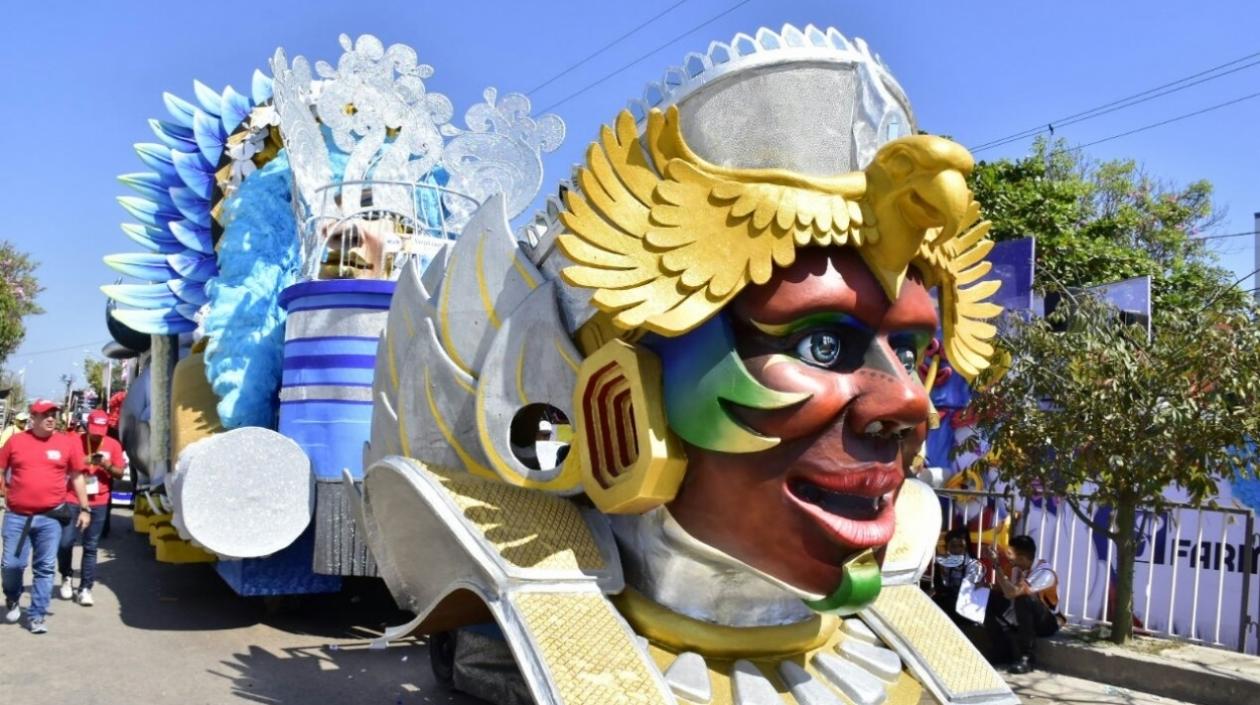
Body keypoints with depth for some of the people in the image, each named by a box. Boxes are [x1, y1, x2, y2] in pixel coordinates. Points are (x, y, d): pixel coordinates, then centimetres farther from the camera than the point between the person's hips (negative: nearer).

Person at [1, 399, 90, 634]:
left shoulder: (67, 443, 2)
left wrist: (84, 509, 7)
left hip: (51, 517, 0)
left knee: (45, 568, 2)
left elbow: (77, 477, 9)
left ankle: (36, 615, 13)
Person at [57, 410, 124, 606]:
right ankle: (66, 578, 21)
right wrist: (85, 461, -22)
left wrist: (108, 466, -15)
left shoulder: (113, 445, 2)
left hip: (98, 503, 1)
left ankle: (85, 589, 9)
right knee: (65, 542, -5)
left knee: (90, 547, 4)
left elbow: (120, 474, 5)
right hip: (72, 500, -1)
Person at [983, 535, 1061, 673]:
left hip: (1045, 622, -7)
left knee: (1024, 598, -36)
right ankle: (1004, 653, -5)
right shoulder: (1017, 569, -2)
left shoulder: (1045, 573, -26)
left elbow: (1012, 593, -36)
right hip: (1022, 620, 7)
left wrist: (997, 564, -31)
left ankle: (1025, 657, -28)